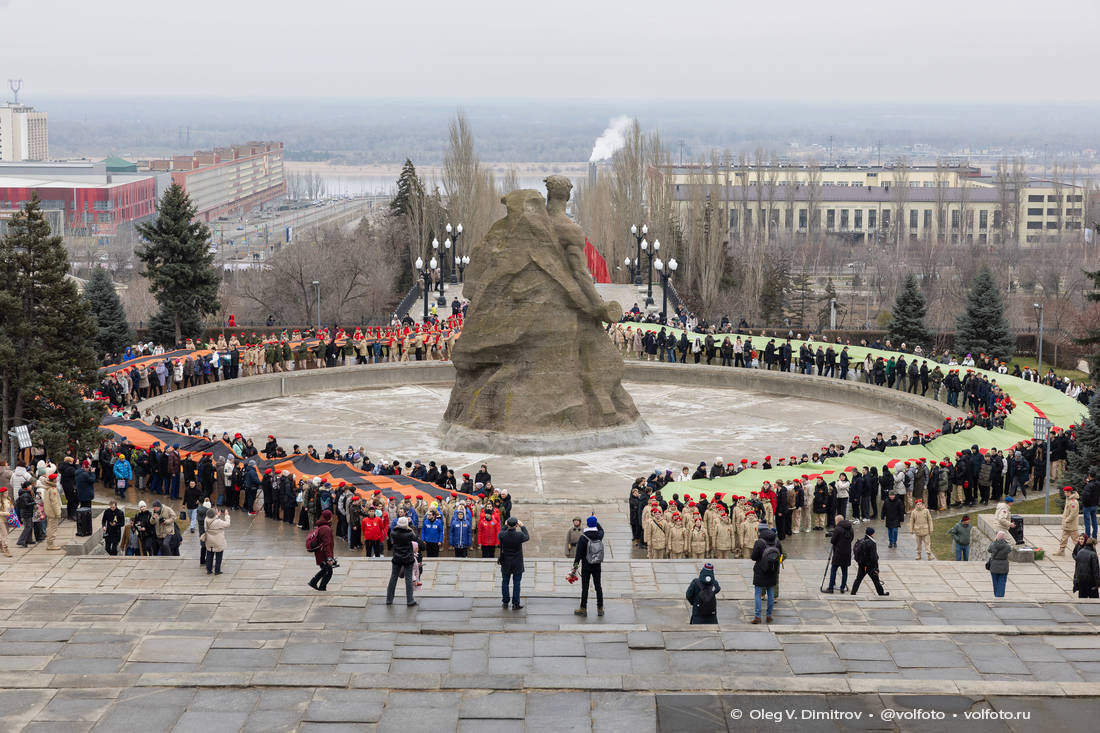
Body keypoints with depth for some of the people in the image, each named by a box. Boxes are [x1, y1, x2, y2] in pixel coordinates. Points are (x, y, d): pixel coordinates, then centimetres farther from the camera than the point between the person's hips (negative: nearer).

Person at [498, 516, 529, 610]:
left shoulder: (502, 535, -18)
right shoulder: (519, 535, -22)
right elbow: (527, 537, 1)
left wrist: (505, 526, 15)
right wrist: (522, 526, 10)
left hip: (505, 563, 2)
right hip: (517, 564, -2)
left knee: (505, 582, 17)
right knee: (516, 583, 8)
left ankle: (505, 602, 25)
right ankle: (515, 604, 11)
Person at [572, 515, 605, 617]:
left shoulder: (583, 538, -14)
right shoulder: (599, 536, -3)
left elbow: (578, 553, -13)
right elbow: (601, 530, 24)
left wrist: (575, 567, -9)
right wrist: (596, 520, 37)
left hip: (586, 566, -4)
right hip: (597, 566, 4)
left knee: (585, 587, 2)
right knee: (598, 587, 9)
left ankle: (583, 609, 7)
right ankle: (600, 609, 13)